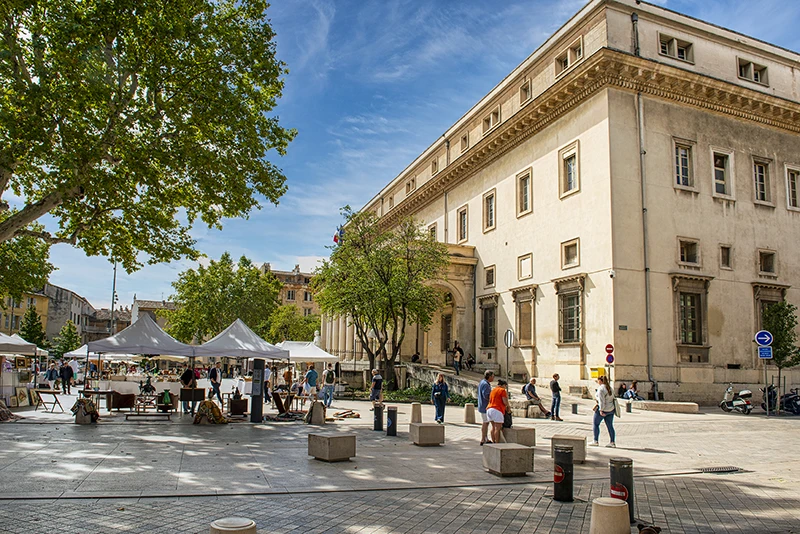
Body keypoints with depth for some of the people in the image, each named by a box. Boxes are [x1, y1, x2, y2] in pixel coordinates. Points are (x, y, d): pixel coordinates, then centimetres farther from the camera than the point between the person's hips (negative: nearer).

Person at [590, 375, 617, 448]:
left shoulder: (601, 389, -17)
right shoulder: (609, 387, 9)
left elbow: (601, 400, -22)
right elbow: (612, 398, 12)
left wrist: (601, 410, -21)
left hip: (603, 409, -8)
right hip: (611, 409, 8)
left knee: (595, 423, 6)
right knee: (610, 426, 9)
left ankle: (596, 441, 8)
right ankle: (612, 443, 8)